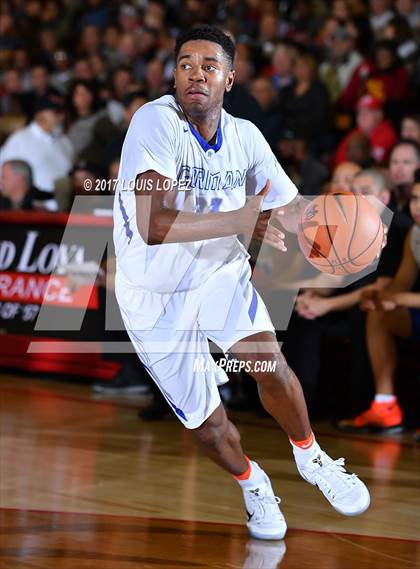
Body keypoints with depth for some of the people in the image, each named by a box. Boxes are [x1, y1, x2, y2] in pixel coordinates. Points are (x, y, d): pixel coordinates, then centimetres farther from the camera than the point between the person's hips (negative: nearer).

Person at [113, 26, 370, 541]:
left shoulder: (244, 137, -9)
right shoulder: (157, 122, -27)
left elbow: (293, 210, 2)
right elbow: (153, 226, -38)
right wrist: (241, 220, -47)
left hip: (220, 272, 3)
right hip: (156, 295, -3)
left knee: (271, 365, -20)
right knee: (207, 426, 0)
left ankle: (311, 458, 10)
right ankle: (251, 483, 35)